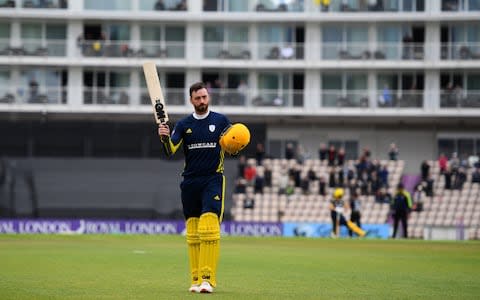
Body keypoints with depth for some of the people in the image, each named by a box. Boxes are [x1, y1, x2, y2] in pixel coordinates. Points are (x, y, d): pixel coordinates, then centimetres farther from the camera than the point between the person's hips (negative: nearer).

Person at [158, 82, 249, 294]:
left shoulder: (221, 121, 5)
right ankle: (196, 279, 8)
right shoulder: (184, 124, 7)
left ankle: (207, 278, -20)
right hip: (190, 182, 3)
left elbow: (231, 150, 11)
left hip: (213, 180, -3)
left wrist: (236, 147, -12)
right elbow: (170, 151, -4)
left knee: (209, 227, -17)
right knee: (192, 232, 4)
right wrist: (164, 138, -25)